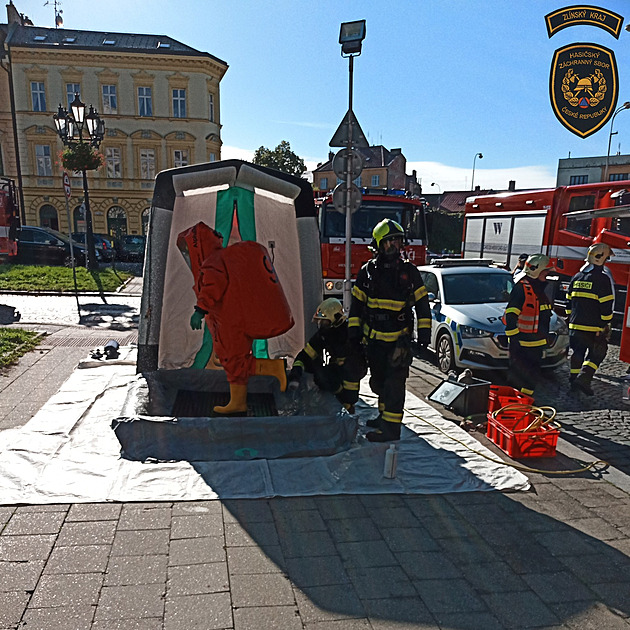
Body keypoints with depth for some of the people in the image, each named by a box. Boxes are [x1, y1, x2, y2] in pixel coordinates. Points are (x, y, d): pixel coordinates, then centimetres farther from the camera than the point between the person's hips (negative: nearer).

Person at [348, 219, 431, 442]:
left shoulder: (409, 271, 0)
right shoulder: (367, 271, 3)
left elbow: (422, 302, 3)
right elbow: (356, 302, 10)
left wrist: (424, 331, -2)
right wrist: (354, 328, 5)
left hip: (399, 338, -3)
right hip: (374, 338, 4)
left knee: (394, 382, -6)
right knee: (378, 380, 16)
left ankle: (391, 427, -1)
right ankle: (385, 414, 35)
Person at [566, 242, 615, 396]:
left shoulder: (577, 277, 9)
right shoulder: (603, 278, -11)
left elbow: (569, 301, 15)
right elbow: (606, 305, -12)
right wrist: (606, 324, -5)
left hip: (575, 325, 6)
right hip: (593, 327, -6)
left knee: (577, 352, 16)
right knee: (596, 354, 4)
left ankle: (574, 379, 21)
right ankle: (583, 378, -9)